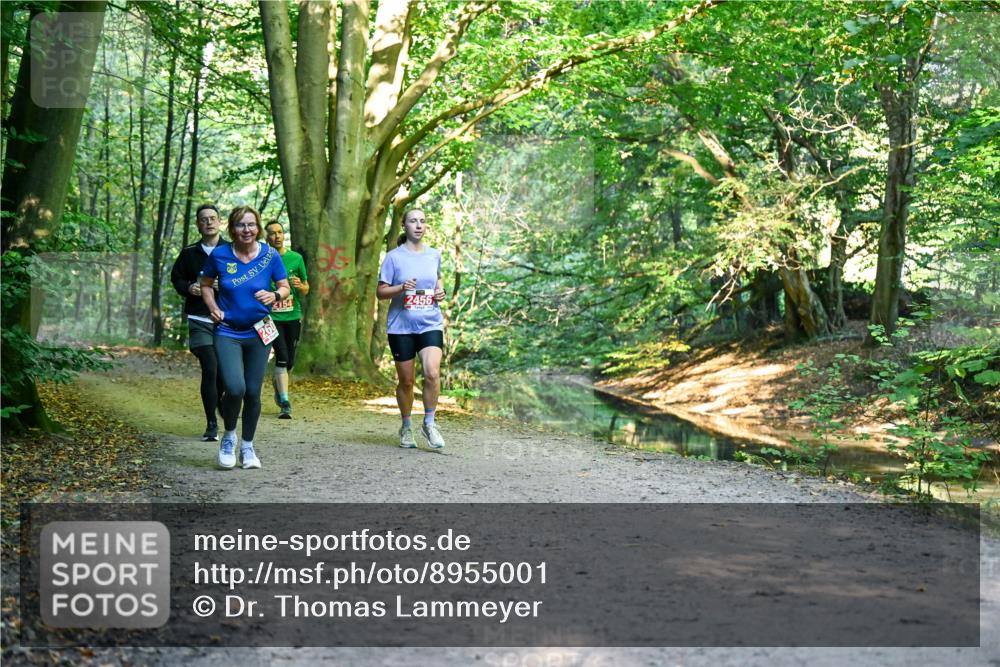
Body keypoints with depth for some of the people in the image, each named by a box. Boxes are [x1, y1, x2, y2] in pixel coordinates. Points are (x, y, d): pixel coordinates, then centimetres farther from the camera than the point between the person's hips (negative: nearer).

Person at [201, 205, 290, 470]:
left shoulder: (270, 255, -5)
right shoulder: (219, 255, -5)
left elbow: (285, 287, 4)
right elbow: (206, 285, 11)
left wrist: (274, 295, -18)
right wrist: (214, 309, -5)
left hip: (258, 332, 1)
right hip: (227, 332, -1)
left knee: (253, 393, 5)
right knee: (235, 388, -18)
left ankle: (247, 447, 25)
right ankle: (228, 437, 11)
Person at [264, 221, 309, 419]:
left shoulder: (296, 258, 6)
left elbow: (306, 290, 12)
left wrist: (300, 286, -10)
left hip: (293, 316, 3)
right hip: (271, 316, -3)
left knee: (290, 361, 7)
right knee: (282, 356, -14)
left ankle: (277, 382, 39)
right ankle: (284, 403, -11)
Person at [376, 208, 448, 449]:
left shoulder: (434, 255, 9)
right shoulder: (393, 257, -1)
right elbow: (380, 292, -1)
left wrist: (440, 291, 5)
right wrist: (401, 287, -18)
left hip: (430, 323, 2)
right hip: (401, 326, -2)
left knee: (432, 373, -18)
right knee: (406, 381, 5)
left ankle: (429, 423, -1)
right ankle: (406, 428, 24)